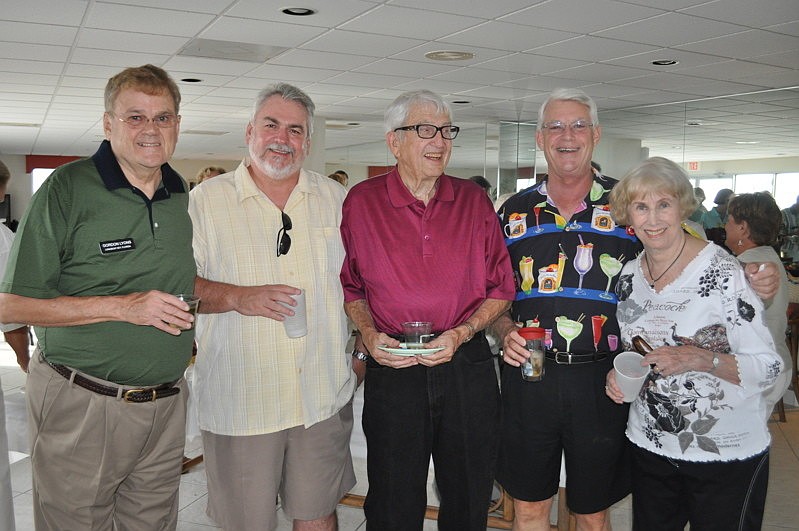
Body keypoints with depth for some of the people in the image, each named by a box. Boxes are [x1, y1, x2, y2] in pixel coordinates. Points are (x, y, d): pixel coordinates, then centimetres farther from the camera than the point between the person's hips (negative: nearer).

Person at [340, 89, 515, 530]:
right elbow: (350, 286, 8)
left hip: (468, 366, 2)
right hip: (392, 369, -1)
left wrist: (461, 333, -10)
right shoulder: (361, 202, -1)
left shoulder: (474, 201, 3)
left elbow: (501, 288, 5)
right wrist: (370, 335, -9)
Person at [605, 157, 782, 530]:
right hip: (650, 443, 5)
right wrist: (619, 373, -6)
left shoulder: (721, 271, -16)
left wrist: (700, 359, -29)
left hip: (728, 453, -4)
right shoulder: (629, 275, 1)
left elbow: (768, 367, -14)